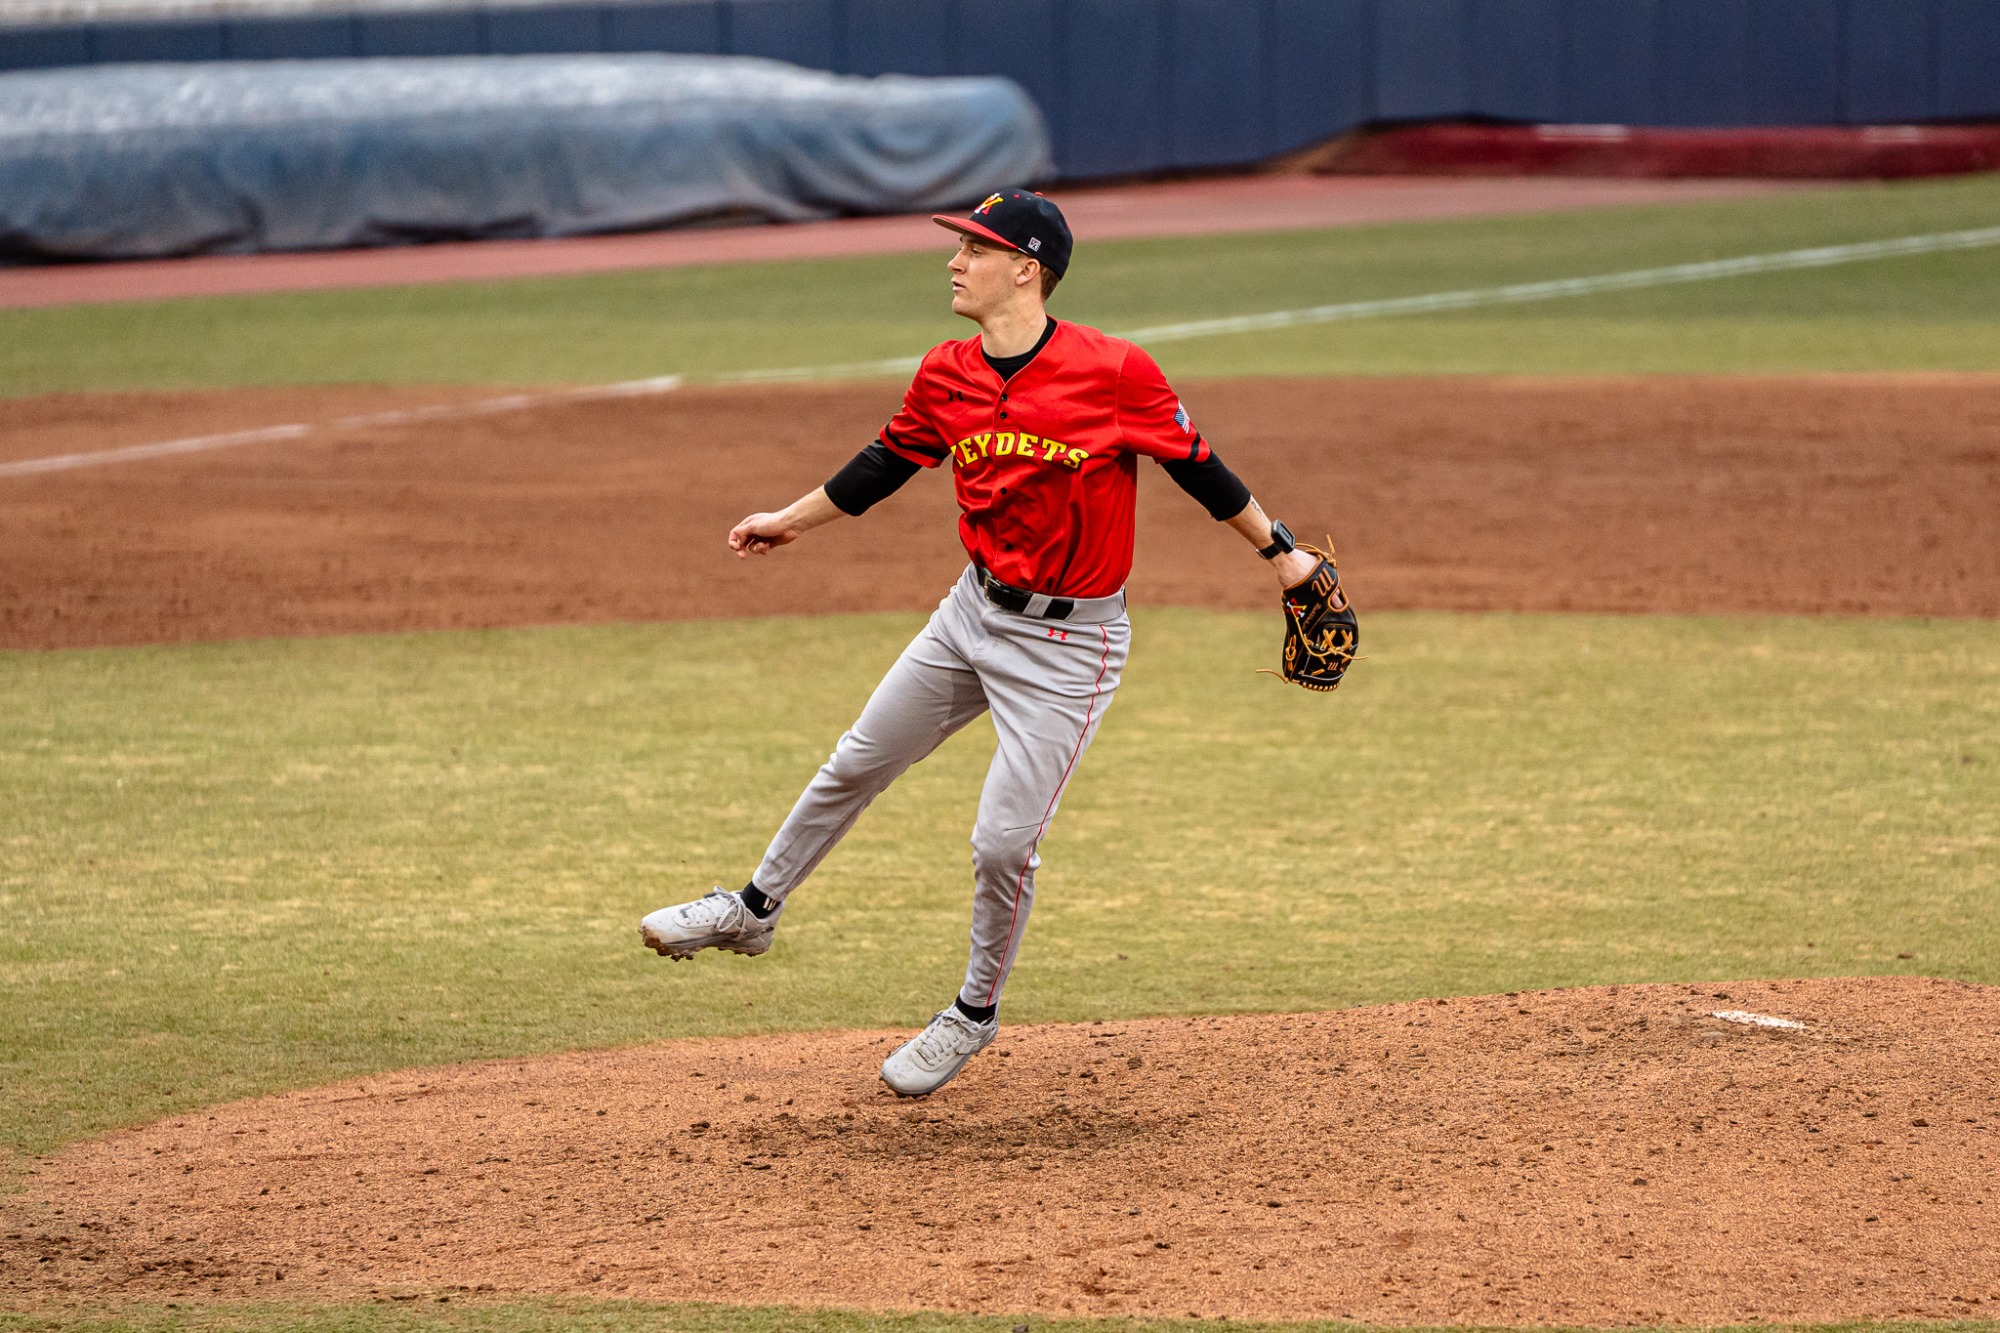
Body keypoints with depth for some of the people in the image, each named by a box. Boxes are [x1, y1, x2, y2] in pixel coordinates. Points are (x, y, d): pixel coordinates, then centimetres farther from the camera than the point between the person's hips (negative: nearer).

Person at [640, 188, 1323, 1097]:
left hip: (1069, 644, -6)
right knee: (856, 765, 16)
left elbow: (1196, 466, -8)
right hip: (973, 614, 6)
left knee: (1003, 843, -4)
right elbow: (888, 463, 14)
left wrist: (1281, 553, -2)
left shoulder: (1114, 372, -20)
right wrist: (791, 522, 23)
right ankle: (755, 909, 37)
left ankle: (975, 1013, 20)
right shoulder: (948, 376, -3)